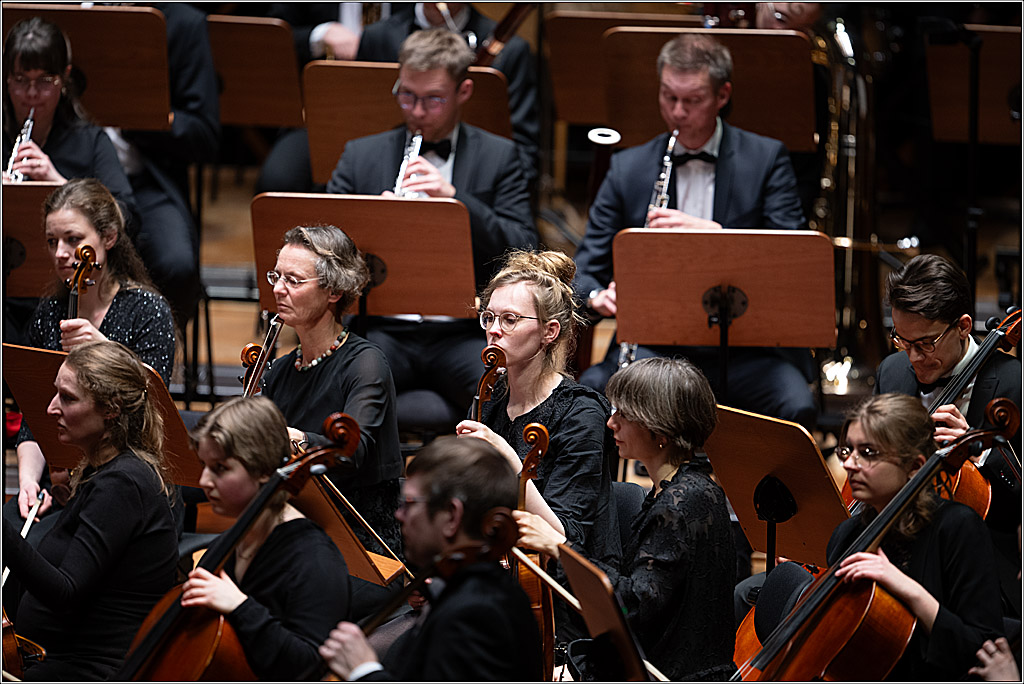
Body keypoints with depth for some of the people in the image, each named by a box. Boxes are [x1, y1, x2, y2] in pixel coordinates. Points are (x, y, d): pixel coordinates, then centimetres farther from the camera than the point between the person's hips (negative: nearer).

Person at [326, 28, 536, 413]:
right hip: (384, 329, 1)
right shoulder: (361, 156, 14)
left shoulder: (498, 158, 10)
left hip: (462, 333, -1)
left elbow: (523, 250, -1)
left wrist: (454, 198, -13)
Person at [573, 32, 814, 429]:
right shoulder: (628, 169, 9)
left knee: (796, 408, -32)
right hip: (654, 345, 1)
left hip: (747, 349, -1)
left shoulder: (766, 159, 5)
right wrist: (598, 296, -18)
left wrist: (712, 233, -23)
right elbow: (584, 271, 7)